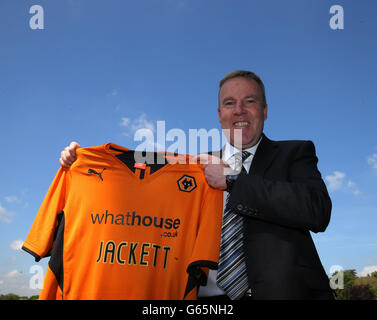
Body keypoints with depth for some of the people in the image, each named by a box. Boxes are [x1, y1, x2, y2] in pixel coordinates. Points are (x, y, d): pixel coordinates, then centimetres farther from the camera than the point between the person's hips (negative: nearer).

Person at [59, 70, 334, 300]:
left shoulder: (295, 153, 8)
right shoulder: (201, 166, 14)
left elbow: (319, 211, -8)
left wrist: (232, 180, -9)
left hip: (283, 290, -1)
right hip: (207, 295, 2)